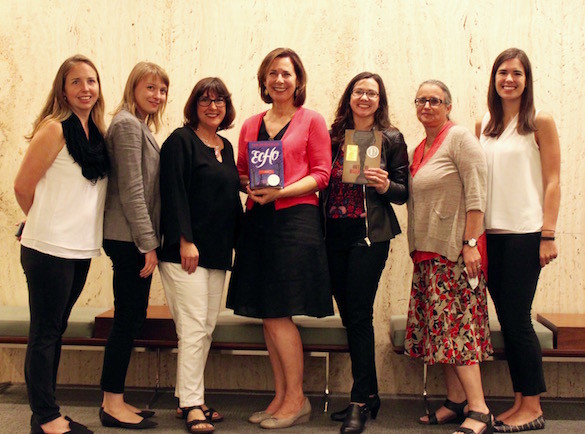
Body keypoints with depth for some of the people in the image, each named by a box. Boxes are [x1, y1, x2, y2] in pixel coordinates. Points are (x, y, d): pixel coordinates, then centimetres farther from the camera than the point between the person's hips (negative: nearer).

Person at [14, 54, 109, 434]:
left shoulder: (98, 133, 11)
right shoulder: (54, 129, -10)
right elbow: (23, 186, -9)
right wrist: (46, 224, 5)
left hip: (81, 250, 7)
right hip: (49, 249, -7)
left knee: (55, 331, 15)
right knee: (45, 334, 2)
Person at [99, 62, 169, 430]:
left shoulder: (142, 127, 19)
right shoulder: (127, 124, -9)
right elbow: (130, 189, -16)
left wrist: (149, 240, 15)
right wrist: (148, 243, -17)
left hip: (137, 239, 10)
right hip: (129, 238, -9)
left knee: (132, 318, 11)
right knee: (129, 318, -4)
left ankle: (115, 400, 20)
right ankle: (112, 405, 6)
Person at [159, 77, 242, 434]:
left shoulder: (226, 147, 17)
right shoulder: (181, 141, -4)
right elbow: (174, 193, -13)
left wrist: (238, 240, 14)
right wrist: (185, 240, -19)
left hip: (218, 252, 8)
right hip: (186, 250, -7)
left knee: (207, 327, 9)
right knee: (193, 328, -7)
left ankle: (190, 396, 20)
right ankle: (191, 404, 2)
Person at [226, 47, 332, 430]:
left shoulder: (312, 120, 4)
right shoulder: (251, 125, 16)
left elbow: (321, 173, -2)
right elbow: (241, 172, 18)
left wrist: (281, 191, -15)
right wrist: (250, 186, -5)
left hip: (296, 218, -5)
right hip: (258, 221, 5)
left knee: (278, 313, -7)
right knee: (268, 315, 6)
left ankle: (297, 399, 8)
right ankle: (281, 397, 18)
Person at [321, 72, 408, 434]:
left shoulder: (390, 138, 3)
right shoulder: (334, 136, 12)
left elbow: (404, 191, 3)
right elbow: (324, 182, 15)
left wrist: (385, 186, -17)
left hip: (370, 234, -4)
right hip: (335, 234, 4)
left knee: (359, 315, -6)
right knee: (349, 315, 8)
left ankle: (361, 401, 5)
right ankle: (369, 395, 22)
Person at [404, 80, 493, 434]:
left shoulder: (460, 138, -5)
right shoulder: (420, 149, 18)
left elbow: (476, 194, -12)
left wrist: (470, 243, -18)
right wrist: (417, 250, 13)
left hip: (456, 249, -8)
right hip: (428, 252, 8)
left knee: (455, 325, -10)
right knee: (441, 326, 8)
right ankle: (456, 403, 16)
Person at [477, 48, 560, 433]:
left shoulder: (540, 122, -1)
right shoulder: (484, 127, 12)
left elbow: (552, 182, -5)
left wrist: (548, 236, -11)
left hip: (525, 233, -5)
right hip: (491, 234, 5)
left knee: (517, 318, -3)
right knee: (506, 319, 9)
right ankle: (520, 401, 19)